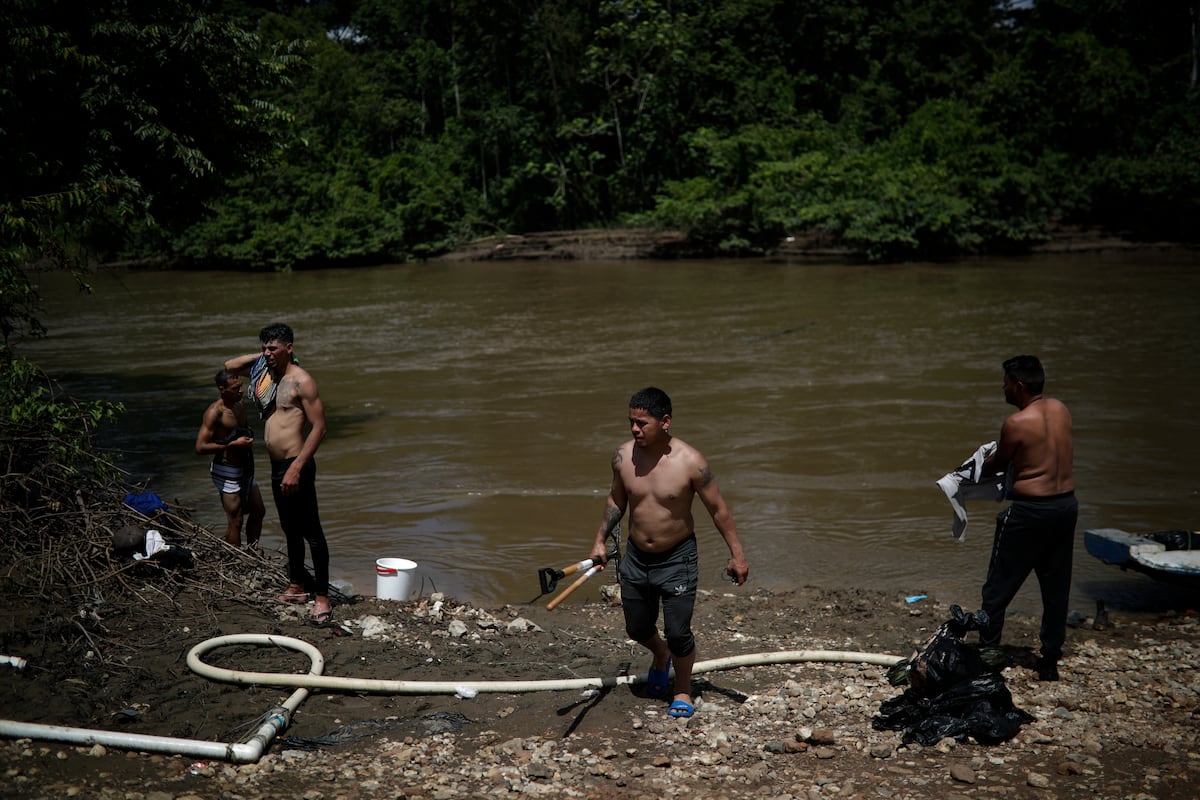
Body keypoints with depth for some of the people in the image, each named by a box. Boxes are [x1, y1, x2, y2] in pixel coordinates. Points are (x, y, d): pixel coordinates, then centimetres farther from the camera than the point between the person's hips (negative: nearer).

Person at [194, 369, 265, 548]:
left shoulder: (240, 405, 7)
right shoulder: (214, 412, -17)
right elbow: (200, 447, -23)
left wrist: (249, 436, 6)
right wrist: (233, 444, -24)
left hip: (244, 468, 9)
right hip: (226, 471, -9)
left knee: (258, 512, 17)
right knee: (235, 521, -5)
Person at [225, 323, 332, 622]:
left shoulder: (302, 381, -13)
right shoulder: (266, 374, 11)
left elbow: (318, 427, -17)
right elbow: (230, 366, 26)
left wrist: (297, 468, -22)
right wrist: (261, 355, 10)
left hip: (296, 465, -9)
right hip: (276, 465, 9)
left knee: (311, 532, -4)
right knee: (290, 530, 18)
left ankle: (322, 596, 0)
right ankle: (297, 587, 30)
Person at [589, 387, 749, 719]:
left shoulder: (690, 461, -20)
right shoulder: (623, 456, -9)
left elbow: (718, 509, -9)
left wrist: (737, 554, -8)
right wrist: (601, 539, 6)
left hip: (677, 559, -4)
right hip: (636, 558, 4)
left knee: (678, 633, -2)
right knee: (637, 629, 17)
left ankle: (683, 690, 26)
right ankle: (660, 655, 52)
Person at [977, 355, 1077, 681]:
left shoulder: (1016, 423, -15)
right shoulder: (1060, 410, 4)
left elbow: (996, 465, -1)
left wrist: (981, 466, 21)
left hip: (1031, 510, -7)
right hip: (1066, 504, 7)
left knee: (999, 585, 6)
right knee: (1056, 587, 13)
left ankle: (986, 650, 12)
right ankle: (1050, 661, 20)